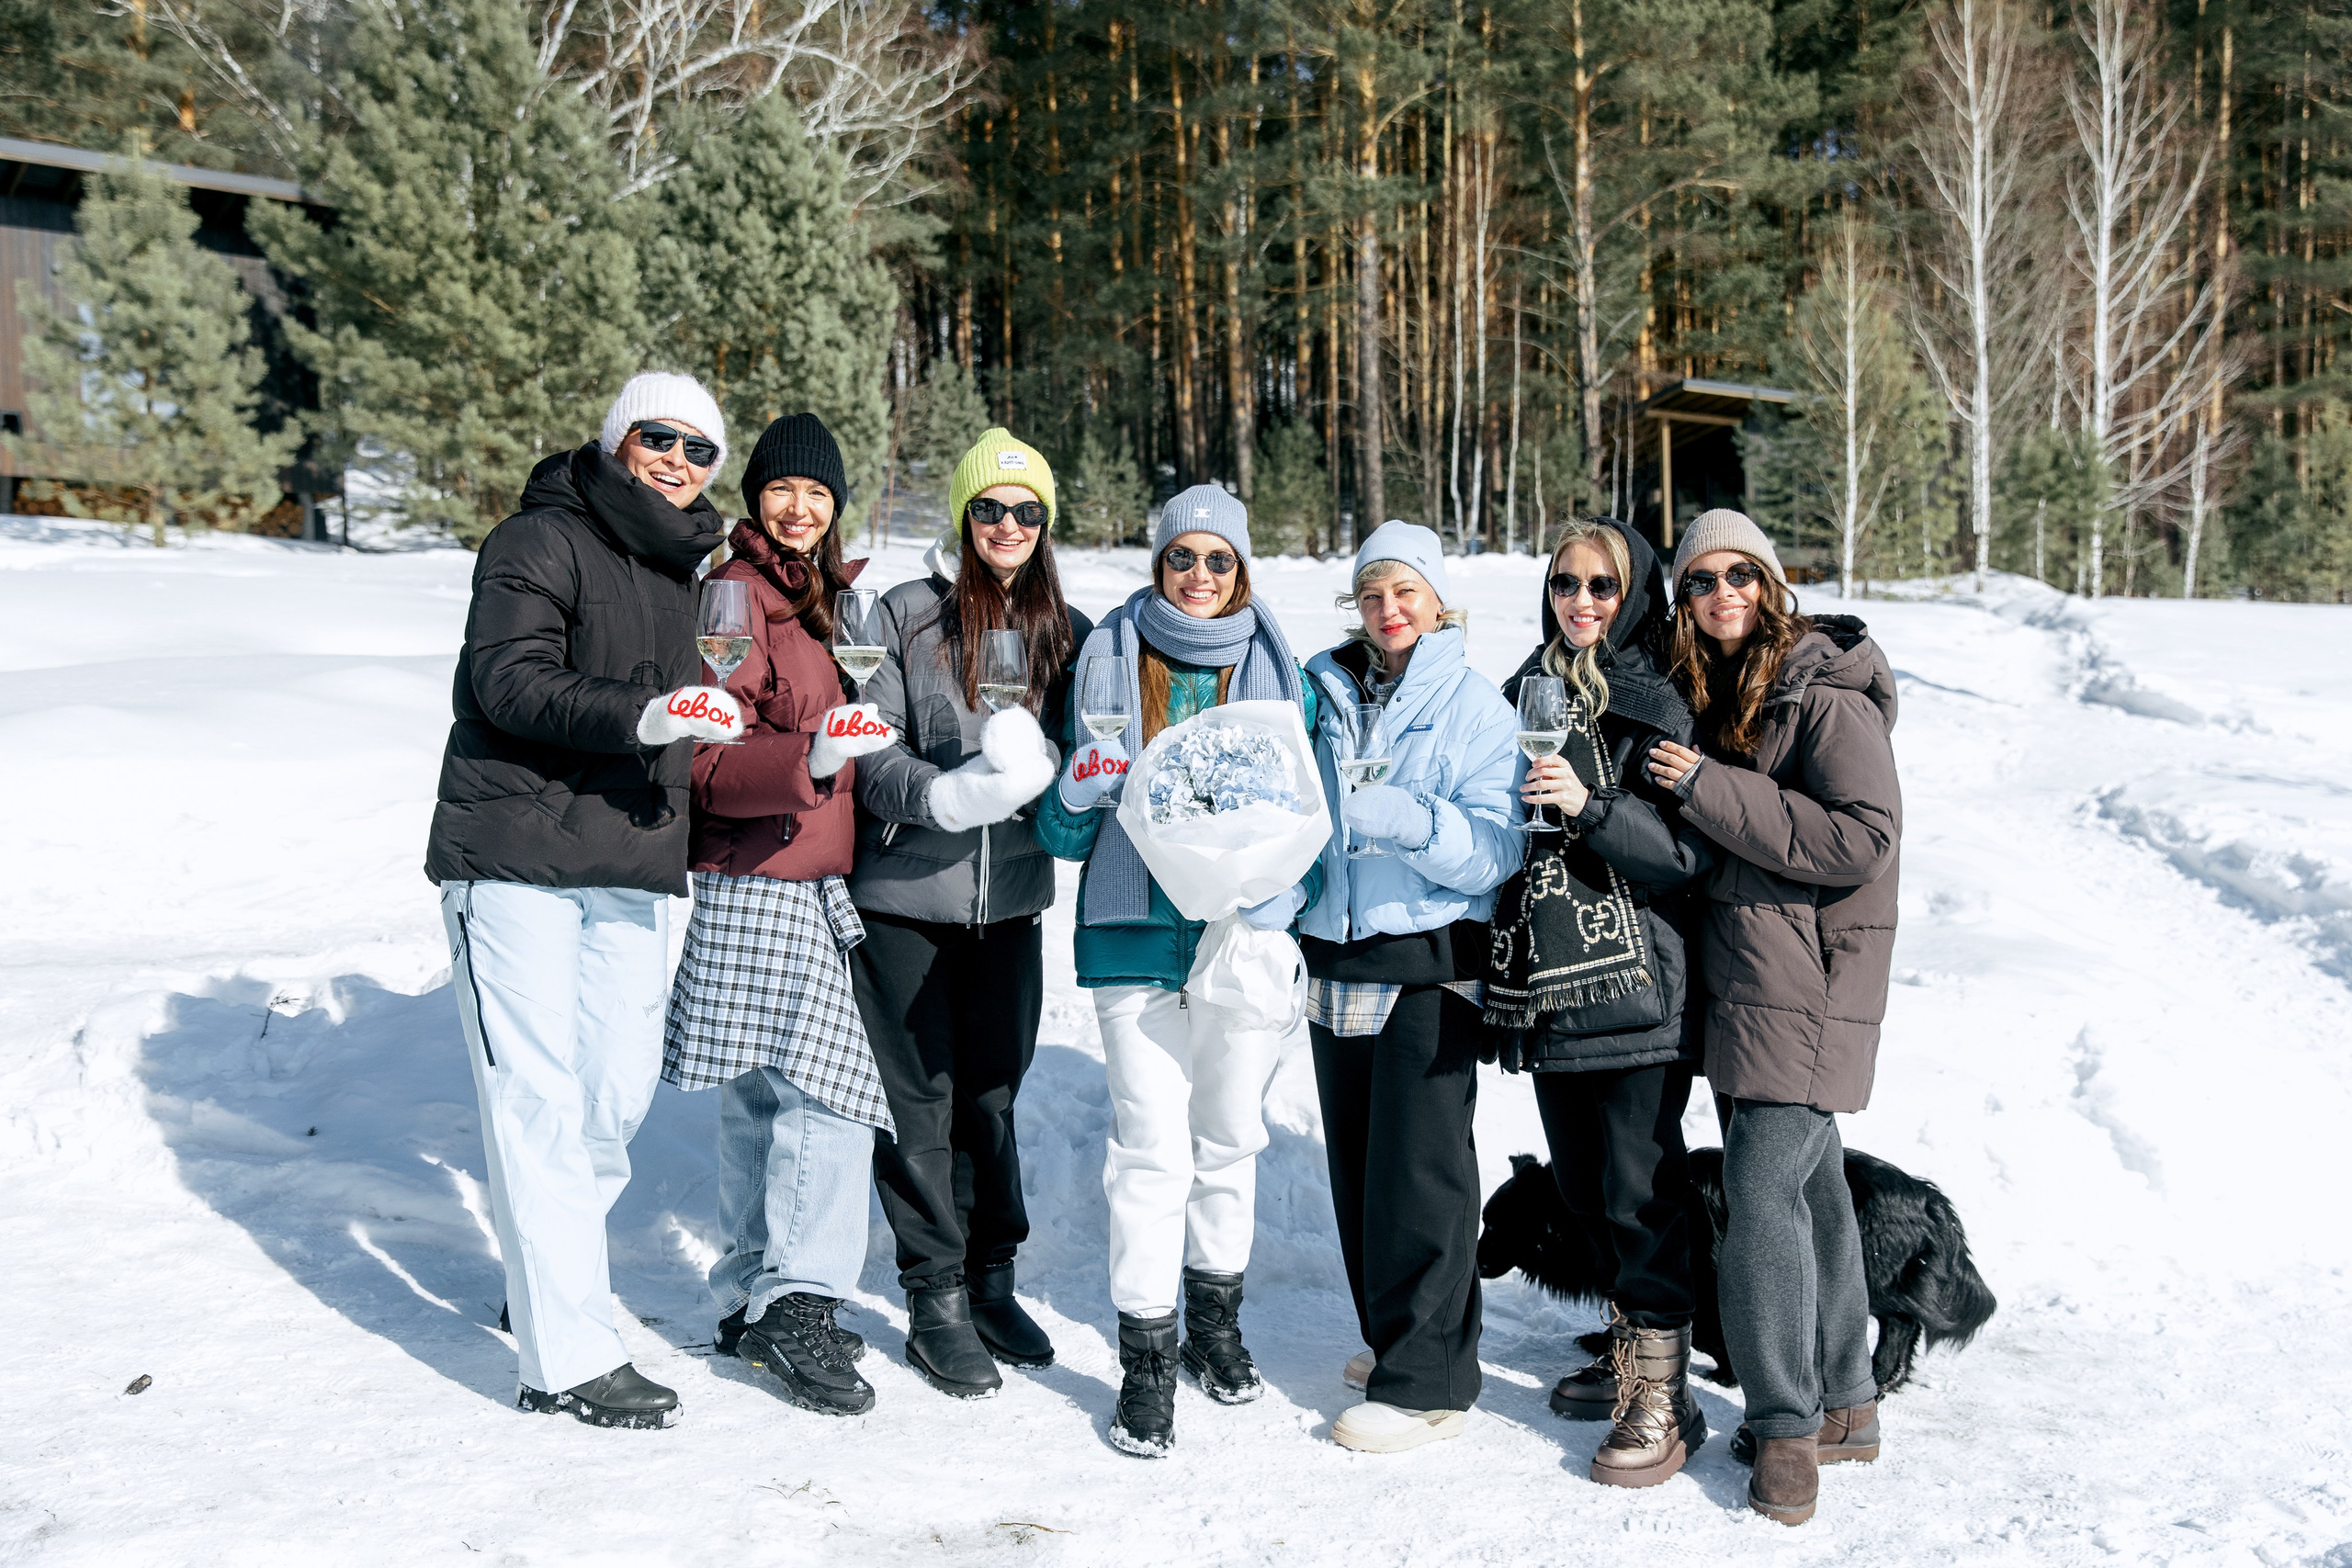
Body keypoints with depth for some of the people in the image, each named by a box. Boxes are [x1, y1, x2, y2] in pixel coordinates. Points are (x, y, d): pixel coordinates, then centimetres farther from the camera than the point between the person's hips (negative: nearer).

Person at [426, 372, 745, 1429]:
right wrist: (640, 715, -31)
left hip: (630, 869, 7)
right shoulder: (541, 541, -5)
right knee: (539, 1098, -7)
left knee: (621, 1091, 9)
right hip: (516, 859, -7)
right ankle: (569, 1356, -4)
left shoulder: (679, 569, 20)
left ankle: (546, 1276, 31)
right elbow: (511, 681, -19)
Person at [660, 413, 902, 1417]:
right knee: (826, 1091, -13)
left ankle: (752, 1301, 21)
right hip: (752, 887, -9)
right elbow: (710, 761, -20)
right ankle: (797, 1304, -5)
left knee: (763, 1102, 13)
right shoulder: (738, 593, -10)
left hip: (804, 883, 9)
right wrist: (812, 758, -33)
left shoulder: (822, 594, 17)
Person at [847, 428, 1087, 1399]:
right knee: (919, 1098, 3)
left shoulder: (1068, 633, 7)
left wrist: (1039, 770, -14)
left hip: (1010, 901, 3)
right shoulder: (907, 616, -4)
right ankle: (935, 1301, 16)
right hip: (904, 894, -3)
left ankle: (991, 1282, 28)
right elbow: (867, 753, -8)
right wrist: (947, 796, -26)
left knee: (991, 1095, 13)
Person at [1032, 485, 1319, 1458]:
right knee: (1151, 1147, -5)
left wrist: (1288, 897, -7)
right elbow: (1064, 830, 7)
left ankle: (1216, 1322, 34)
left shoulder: (1279, 672, 6)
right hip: (1136, 931, -1)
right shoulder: (1110, 660, 4)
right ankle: (1146, 1359, 7)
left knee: (1230, 1138, 13)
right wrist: (1079, 791, -15)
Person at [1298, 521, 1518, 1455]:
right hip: (1336, 958, 6)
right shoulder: (1325, 695, 10)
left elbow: (1495, 847, -14)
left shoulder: (1476, 708, -4)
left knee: (1419, 1171, -5)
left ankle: (1425, 1382, 4)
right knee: (1354, 1163, 12)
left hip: (1429, 965, -6)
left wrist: (1412, 820, -29)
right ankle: (1392, 1338, 28)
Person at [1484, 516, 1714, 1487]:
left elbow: (1690, 851, -14)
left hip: (1638, 987, -7)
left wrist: (1590, 805, -24)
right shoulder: (1529, 691, 13)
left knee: (1642, 1189, -3)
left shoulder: (1660, 704, -6)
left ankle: (1663, 1399, 8)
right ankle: (1627, 1353, 31)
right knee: (1582, 1184, 15)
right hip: (1548, 980, 7)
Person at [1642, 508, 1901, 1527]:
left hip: (1811, 977, -8)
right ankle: (1844, 1403, 26)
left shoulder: (1827, 696, -13)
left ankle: (1788, 1424, 2)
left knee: (1761, 1187, -11)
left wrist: (1708, 787, -21)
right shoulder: (1713, 692, 13)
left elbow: (1863, 840, -22)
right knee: (1808, 1183, 15)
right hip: (1745, 974, 8)